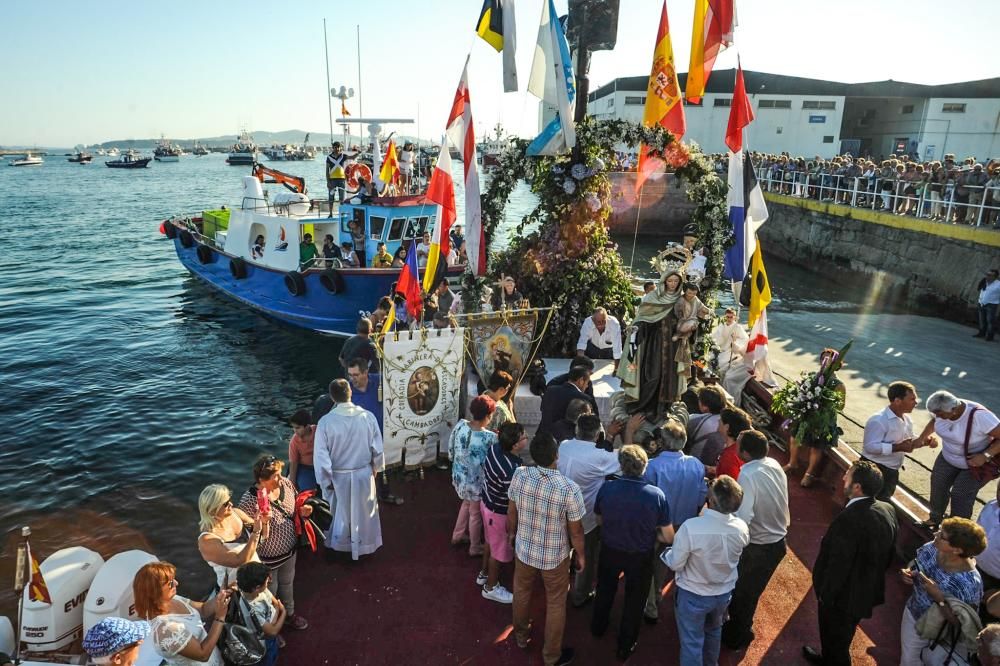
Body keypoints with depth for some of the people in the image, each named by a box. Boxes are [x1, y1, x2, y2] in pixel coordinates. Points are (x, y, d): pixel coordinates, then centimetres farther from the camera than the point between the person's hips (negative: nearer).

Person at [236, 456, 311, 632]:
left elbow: (295, 504, 4)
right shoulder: (249, 501, -33)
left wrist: (302, 510, -17)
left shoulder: (285, 483, -17)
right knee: (270, 591, 22)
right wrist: (261, 522, -44)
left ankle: (289, 614, 57)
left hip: (289, 549, 5)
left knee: (287, 584, 30)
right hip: (267, 558, -5)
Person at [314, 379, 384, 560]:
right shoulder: (368, 416, -17)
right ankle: (365, 546, 37)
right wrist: (376, 467, 10)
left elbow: (321, 456, -15)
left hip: (338, 477, -1)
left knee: (340, 513, 20)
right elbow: (377, 448, -7)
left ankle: (340, 548, 38)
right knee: (364, 512, 21)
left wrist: (325, 480, -3)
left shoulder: (325, 422, -20)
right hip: (364, 474, 1)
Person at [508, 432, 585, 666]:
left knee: (521, 593, 29)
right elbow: (576, 531, -16)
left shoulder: (519, 476, -21)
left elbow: (511, 512, -4)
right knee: (555, 605, 21)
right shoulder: (570, 489, -30)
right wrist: (581, 555, 3)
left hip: (524, 549, 3)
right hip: (555, 556, -3)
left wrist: (512, 533, 16)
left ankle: (521, 636, 54)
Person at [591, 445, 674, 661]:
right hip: (640, 557, -1)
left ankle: (598, 627, 55)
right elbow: (668, 538, -18)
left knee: (605, 590, 31)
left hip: (610, 550, 2)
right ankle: (625, 646, 43)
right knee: (634, 600, 24)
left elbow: (600, 520, -5)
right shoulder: (656, 495, -27)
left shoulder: (606, 488, -24)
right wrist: (648, 533, 2)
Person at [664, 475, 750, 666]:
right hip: (724, 592, 5)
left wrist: (667, 553, 0)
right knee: (714, 630, 32)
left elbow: (676, 564, -21)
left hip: (693, 595, -5)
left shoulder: (690, 527, -35)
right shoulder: (742, 528, -21)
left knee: (691, 641, 16)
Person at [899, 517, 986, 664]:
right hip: (911, 613, 4)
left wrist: (939, 597, -35)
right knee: (906, 658, 25)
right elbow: (913, 568, 2)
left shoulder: (969, 582, -35)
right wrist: (907, 574, -18)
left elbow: (962, 622, -25)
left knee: (911, 661, 21)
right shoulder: (930, 549, -19)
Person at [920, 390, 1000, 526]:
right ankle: (935, 519, 35)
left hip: (976, 462, -6)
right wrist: (921, 439, -2)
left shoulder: (979, 416, -36)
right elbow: (934, 421, 6)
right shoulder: (944, 410, -18)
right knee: (938, 486, 13)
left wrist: (985, 456, -37)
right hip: (948, 457, 6)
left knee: (961, 495, -6)